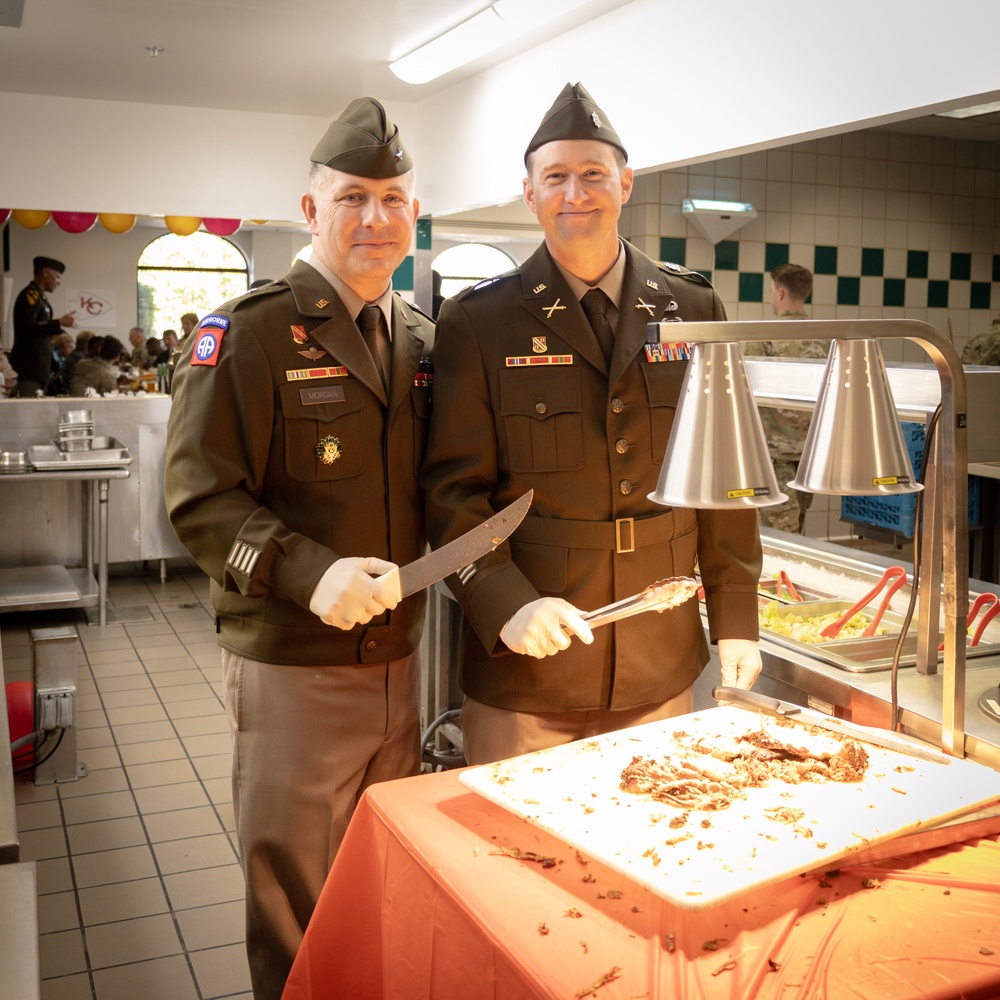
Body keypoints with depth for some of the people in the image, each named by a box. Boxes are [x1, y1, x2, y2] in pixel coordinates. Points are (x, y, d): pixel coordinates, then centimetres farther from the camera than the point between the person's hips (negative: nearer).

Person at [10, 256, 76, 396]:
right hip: (30, 363, -10)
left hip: (37, 363, 10)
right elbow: (28, 328, -21)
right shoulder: (30, 294, -10)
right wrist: (60, 322, -20)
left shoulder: (37, 295, 18)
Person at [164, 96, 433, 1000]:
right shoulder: (249, 333, -11)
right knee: (294, 900, 10)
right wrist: (309, 572, -27)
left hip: (398, 659, 6)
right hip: (292, 666, -6)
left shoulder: (422, 339, 9)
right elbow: (199, 498, -14)